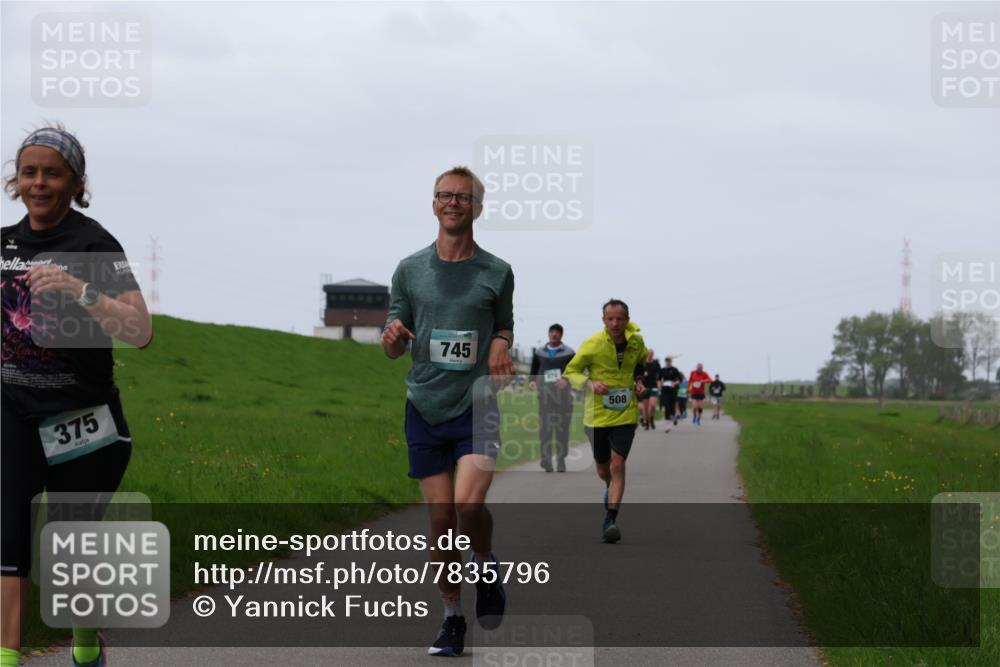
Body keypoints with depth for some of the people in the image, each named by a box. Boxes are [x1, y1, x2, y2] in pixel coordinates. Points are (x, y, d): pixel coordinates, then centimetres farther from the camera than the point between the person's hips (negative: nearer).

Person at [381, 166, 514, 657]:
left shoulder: (497, 272, 3)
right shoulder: (410, 270, 7)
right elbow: (392, 349, 11)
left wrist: (500, 346, -5)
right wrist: (393, 336, -13)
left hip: (475, 404, -2)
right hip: (425, 408, 2)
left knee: (468, 503, -21)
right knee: (441, 518, 2)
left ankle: (485, 566, 11)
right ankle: (452, 620, 15)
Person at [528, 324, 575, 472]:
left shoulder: (568, 353, 6)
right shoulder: (539, 353, 13)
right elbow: (534, 371, 16)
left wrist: (566, 380, -19)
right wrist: (533, 381, -5)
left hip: (563, 394, -1)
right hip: (545, 393, 1)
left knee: (562, 428, 0)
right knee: (544, 427, -8)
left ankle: (561, 460, 7)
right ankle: (546, 458, -11)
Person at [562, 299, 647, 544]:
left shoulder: (636, 342, -2)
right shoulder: (592, 345, -12)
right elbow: (570, 371, -3)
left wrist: (639, 381, 4)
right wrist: (589, 383, -21)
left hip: (626, 415, 0)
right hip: (597, 414, 0)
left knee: (617, 464, -14)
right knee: (603, 470, 12)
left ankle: (610, 521, -13)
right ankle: (611, 489, 49)